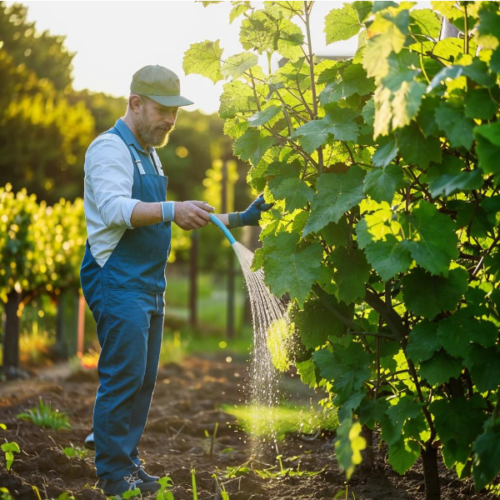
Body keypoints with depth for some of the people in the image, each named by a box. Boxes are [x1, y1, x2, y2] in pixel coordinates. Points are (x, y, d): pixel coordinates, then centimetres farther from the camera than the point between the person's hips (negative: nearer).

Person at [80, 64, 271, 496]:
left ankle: (126, 463, 16)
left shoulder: (148, 154, 21)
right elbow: (115, 208, -25)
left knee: (143, 379, 9)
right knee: (123, 376, -11)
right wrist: (171, 211, -39)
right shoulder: (110, 148, -9)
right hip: (117, 282, -9)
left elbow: (156, 220, 26)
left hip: (148, 283, 9)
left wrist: (234, 219, 22)